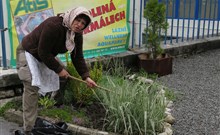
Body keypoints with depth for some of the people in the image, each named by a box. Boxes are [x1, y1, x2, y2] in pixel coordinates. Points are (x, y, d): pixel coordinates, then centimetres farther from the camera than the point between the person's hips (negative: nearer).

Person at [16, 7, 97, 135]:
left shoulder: (77, 34, -8)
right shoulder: (53, 25, -34)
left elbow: (78, 57, -5)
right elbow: (43, 52, -31)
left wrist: (86, 77, -14)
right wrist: (58, 69, -24)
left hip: (47, 55, 9)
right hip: (29, 52, -9)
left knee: (66, 74, 11)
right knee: (32, 88, -17)